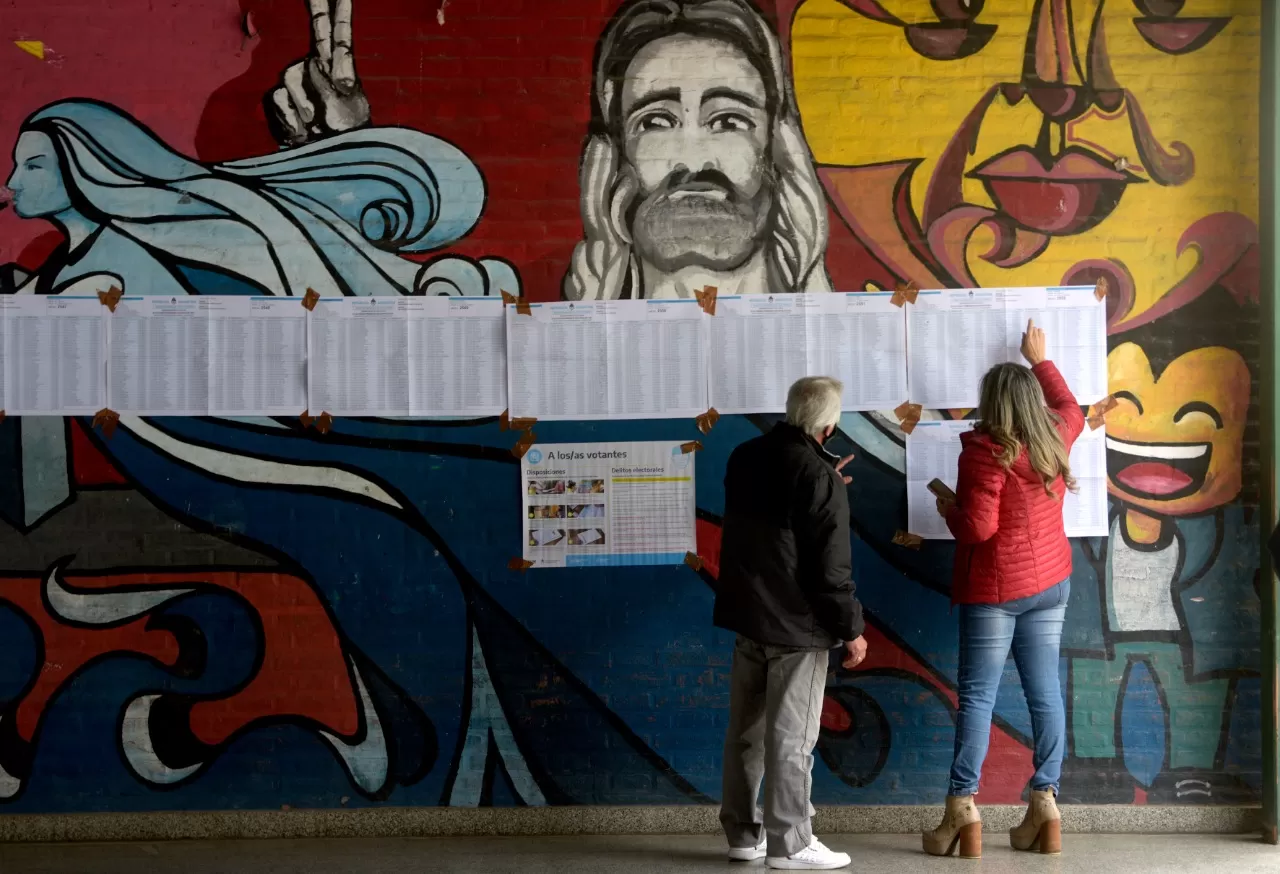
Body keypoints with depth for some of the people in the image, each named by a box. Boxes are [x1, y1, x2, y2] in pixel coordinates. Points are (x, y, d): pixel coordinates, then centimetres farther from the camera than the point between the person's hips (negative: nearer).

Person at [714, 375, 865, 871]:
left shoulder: (745, 458, 5)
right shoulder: (820, 477, -17)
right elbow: (831, 567, -18)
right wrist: (851, 629, -8)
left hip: (748, 613, 7)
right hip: (797, 623, -7)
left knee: (745, 732, 13)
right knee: (790, 738, 0)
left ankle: (743, 834, 22)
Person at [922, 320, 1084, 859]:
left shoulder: (985, 451, -17)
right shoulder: (1054, 439, 4)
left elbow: (976, 529, -20)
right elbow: (1071, 409, 28)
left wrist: (948, 508, 0)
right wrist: (1040, 361, 36)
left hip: (994, 589, -6)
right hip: (1050, 584, 6)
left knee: (977, 696, -3)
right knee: (1045, 692, 7)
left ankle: (963, 813, -3)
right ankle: (1045, 807, 9)